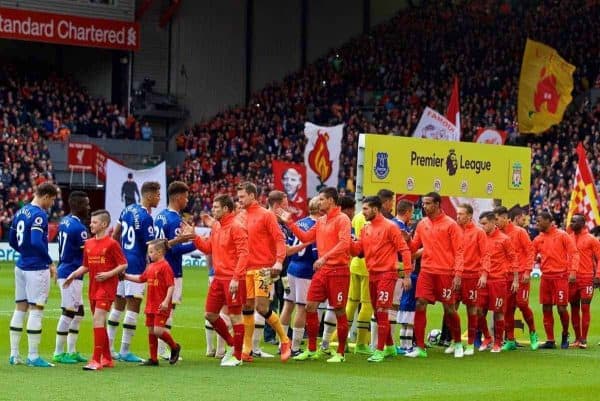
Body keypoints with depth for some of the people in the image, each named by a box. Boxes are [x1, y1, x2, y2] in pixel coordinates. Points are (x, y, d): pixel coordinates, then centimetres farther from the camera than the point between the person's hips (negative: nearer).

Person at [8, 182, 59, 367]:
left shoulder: (20, 213, 11)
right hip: (37, 269, -8)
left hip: (21, 266, 8)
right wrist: (50, 262, -14)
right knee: (36, 310, -4)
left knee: (20, 308, 12)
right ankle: (33, 356, -2)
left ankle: (14, 354, 14)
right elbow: (37, 242, -25)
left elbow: (12, 241, 16)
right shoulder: (39, 215, -15)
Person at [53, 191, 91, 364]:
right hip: (71, 274, -10)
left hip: (64, 270, 10)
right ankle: (59, 353, 3)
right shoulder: (79, 228, -18)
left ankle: (71, 351, 18)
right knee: (69, 313, -3)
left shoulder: (64, 222, 10)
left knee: (78, 312, 15)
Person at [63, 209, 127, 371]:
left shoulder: (111, 244, -8)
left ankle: (96, 360, -18)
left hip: (106, 287, -8)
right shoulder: (89, 244, 11)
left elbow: (123, 265, -7)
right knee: (99, 322, 12)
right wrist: (73, 275, 5)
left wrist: (109, 274, -19)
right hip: (93, 287, 8)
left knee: (98, 319, -17)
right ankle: (107, 359, 22)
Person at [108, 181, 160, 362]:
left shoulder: (128, 210, 10)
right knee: (133, 307, -4)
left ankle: (108, 347, 16)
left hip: (122, 262, 9)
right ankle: (124, 351, -3)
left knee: (118, 305, 13)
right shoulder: (146, 218, -15)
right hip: (136, 265, -9)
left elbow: (115, 235, 17)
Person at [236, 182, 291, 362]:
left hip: (263, 268, -6)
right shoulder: (241, 218, 13)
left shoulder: (266, 215, -4)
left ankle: (285, 341, 8)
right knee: (247, 308, 5)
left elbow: (279, 239, -10)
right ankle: (246, 350, 9)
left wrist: (279, 261, -21)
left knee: (262, 307, -10)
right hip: (246, 269, 6)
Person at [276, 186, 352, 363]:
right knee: (310, 306, 4)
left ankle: (340, 353, 7)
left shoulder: (342, 219, -9)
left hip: (338, 270, -8)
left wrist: (325, 257, -28)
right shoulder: (321, 221, 15)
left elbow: (344, 243, -21)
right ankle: (312, 350, 13)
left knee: (339, 310, -1)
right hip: (321, 270, 8)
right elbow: (306, 237, 20)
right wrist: (289, 223, 14)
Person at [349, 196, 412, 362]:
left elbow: (404, 250, -10)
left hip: (387, 275, -8)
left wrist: (407, 275, -14)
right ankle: (390, 347, 25)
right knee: (378, 313, 12)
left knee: (382, 311, -10)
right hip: (372, 275, 8)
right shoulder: (366, 229, 13)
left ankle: (380, 350, -7)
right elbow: (357, 249, 10)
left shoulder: (389, 227, -9)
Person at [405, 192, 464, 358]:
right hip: (426, 272, 4)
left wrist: (458, 274, -13)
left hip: (445, 273, -4)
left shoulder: (450, 224, -5)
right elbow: (414, 246, 15)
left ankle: (457, 344, 24)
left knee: (449, 309, 4)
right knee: (420, 306, -5)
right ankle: (420, 348, -1)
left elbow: (458, 251, -6)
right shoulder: (422, 224, 10)